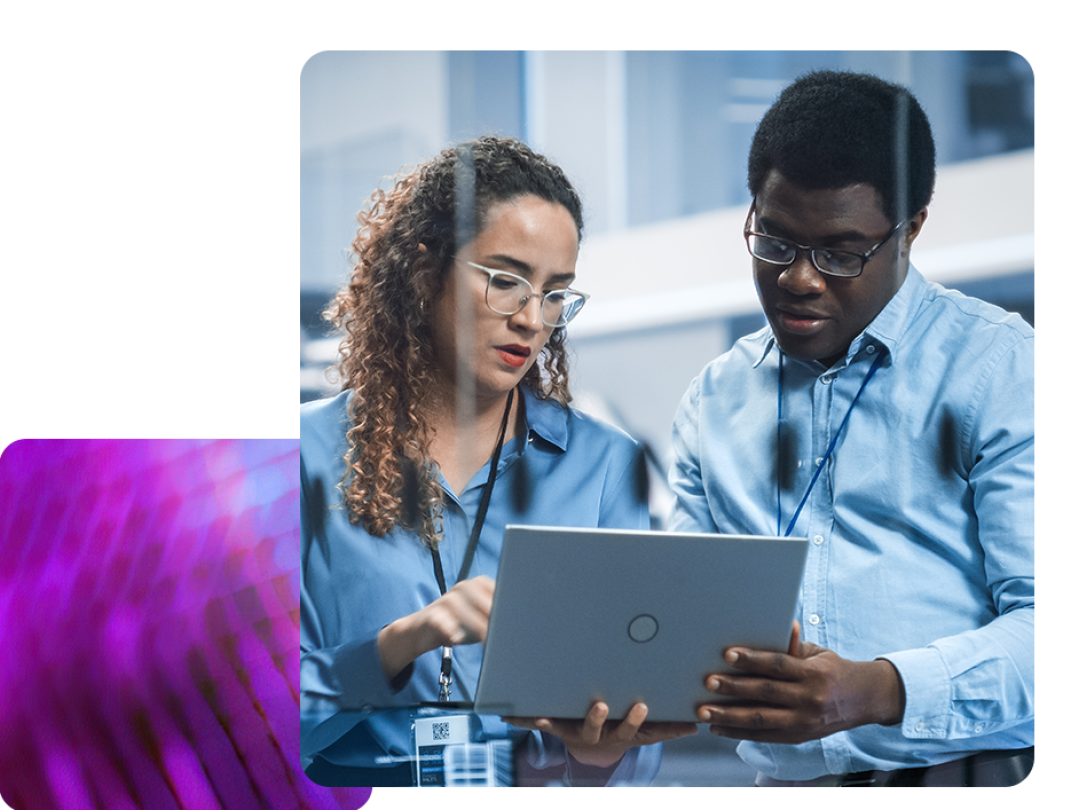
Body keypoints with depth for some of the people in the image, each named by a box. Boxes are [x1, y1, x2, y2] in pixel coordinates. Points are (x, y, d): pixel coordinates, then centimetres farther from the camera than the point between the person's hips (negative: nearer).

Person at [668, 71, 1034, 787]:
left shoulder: (1003, 370, 1)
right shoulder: (715, 401, 17)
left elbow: (1033, 623, -8)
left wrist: (881, 690, -22)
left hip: (973, 773, -6)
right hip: (785, 778, 7)